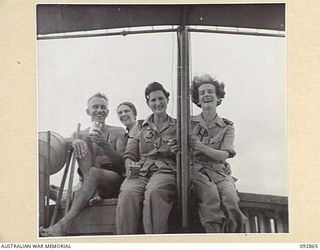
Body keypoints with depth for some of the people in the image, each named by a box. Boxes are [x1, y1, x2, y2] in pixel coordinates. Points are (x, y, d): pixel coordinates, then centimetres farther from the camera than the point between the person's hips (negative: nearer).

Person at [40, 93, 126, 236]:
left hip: (114, 180, -2)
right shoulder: (81, 134, 19)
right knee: (83, 142, -16)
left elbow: (122, 163, -1)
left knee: (93, 173, -36)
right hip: (88, 182, 2)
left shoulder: (117, 132, 11)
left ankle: (64, 224, -46)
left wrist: (104, 144, -19)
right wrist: (73, 141, -25)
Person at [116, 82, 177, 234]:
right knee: (128, 194, -35)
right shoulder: (139, 127, 24)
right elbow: (129, 155, 19)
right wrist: (130, 165, -5)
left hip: (165, 170, -2)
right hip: (140, 172, 2)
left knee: (154, 192, -39)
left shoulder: (176, 126, 19)